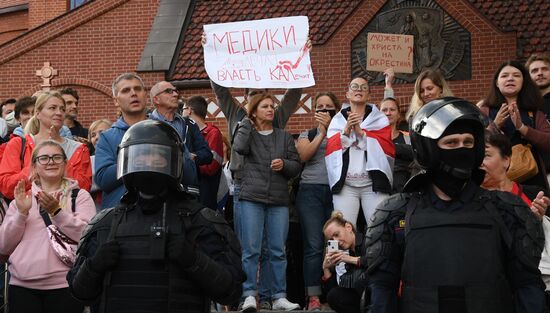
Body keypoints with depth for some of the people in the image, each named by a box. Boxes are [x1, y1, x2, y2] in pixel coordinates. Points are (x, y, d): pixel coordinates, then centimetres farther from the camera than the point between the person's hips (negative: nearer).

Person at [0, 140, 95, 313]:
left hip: (64, 285, -2)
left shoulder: (80, 196, 5)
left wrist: (56, 212, -17)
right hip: (22, 286, 3)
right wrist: (21, 213, -6)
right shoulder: (22, 199, 15)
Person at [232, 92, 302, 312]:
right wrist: (247, 123, 0)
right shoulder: (247, 132, 10)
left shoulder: (284, 137, 15)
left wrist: (284, 165, -10)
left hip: (279, 200, 2)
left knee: (278, 250, 2)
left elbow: (297, 165, 12)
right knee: (251, 249, -6)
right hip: (252, 197, -2)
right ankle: (249, 295, -3)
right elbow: (239, 147, -13)